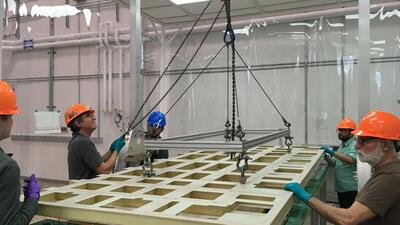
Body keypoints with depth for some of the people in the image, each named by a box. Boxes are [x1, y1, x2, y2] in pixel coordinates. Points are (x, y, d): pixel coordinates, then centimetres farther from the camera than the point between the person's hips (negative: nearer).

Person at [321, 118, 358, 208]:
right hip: (340, 187, 8)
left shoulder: (354, 144, -13)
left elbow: (351, 160, -31)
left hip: (350, 188, -8)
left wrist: (332, 152, -34)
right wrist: (326, 156, -5)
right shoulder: (342, 145, 14)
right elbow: (333, 163, 14)